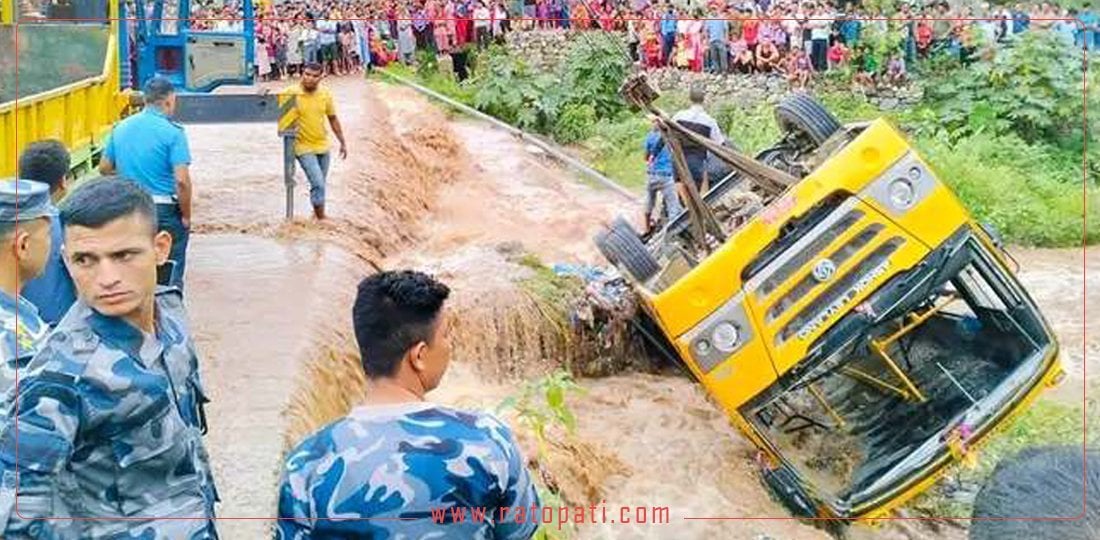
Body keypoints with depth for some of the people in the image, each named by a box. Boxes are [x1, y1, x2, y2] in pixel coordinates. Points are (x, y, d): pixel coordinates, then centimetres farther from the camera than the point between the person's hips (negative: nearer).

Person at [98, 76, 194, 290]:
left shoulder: (120, 128, 5)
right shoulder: (172, 132, -12)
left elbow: (104, 168, 15)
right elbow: (182, 180, -18)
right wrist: (186, 216, -8)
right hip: (165, 209, -5)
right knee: (170, 276, 4)